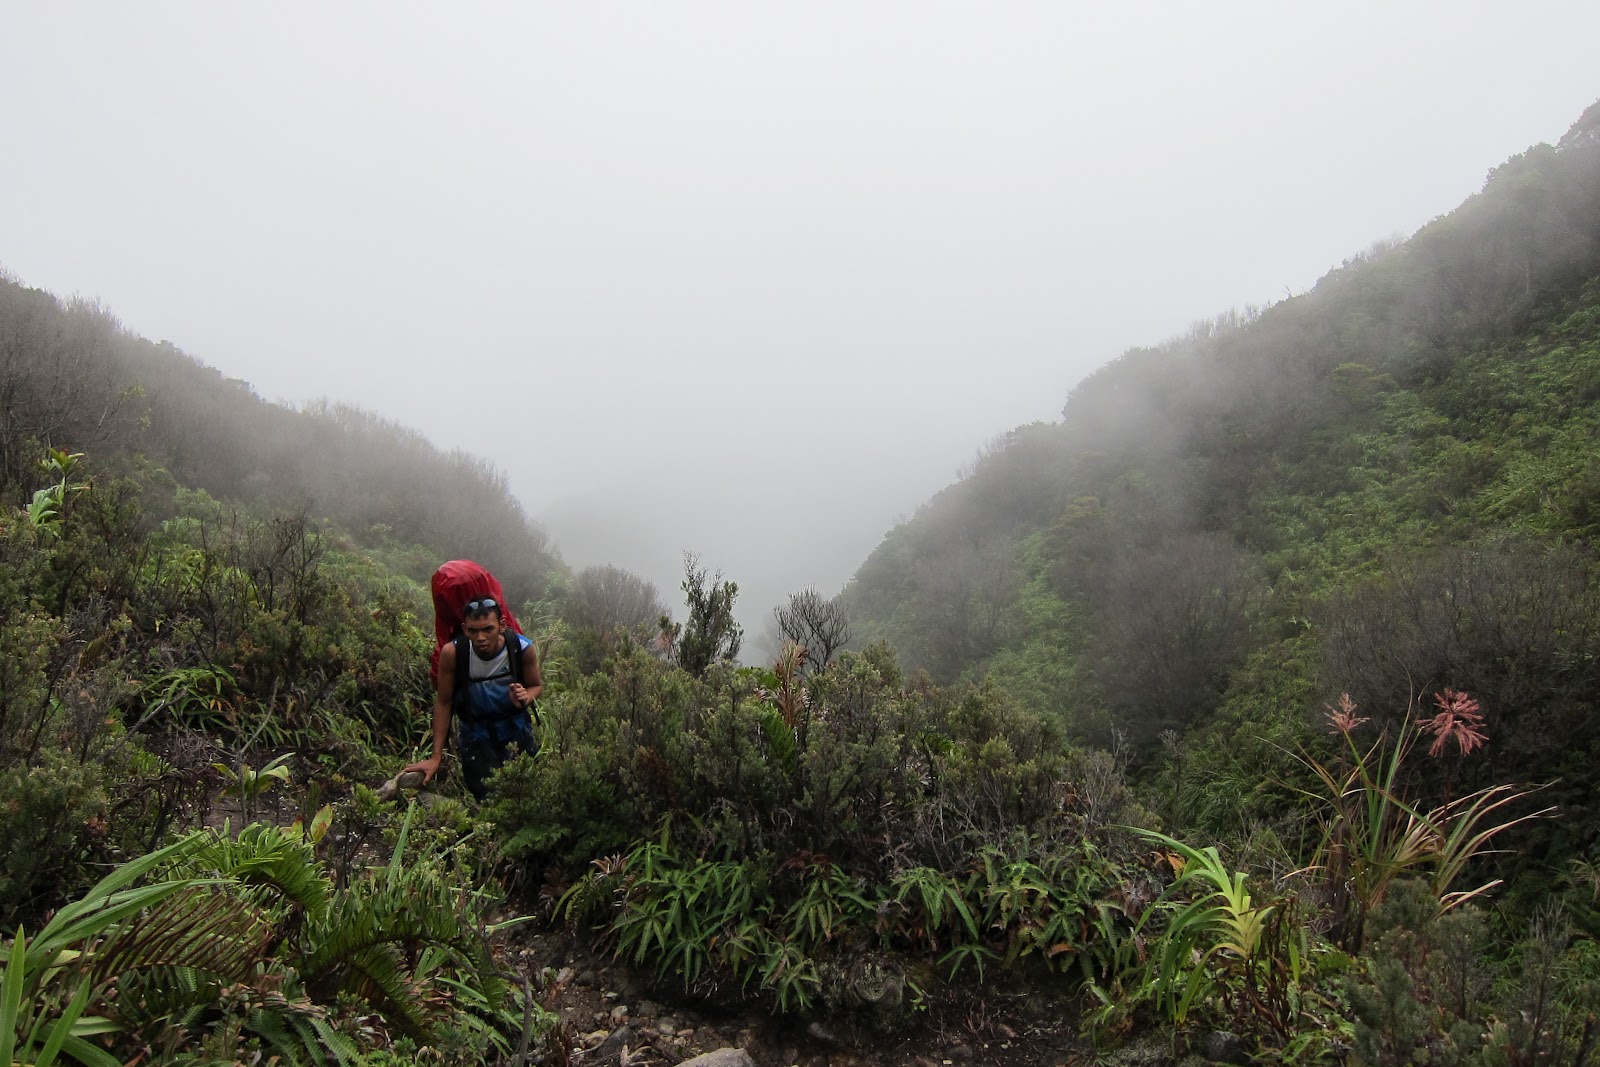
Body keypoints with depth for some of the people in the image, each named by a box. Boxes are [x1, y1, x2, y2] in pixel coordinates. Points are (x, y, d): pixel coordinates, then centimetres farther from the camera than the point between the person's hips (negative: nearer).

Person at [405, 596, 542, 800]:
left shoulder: (523, 648, -21)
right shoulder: (452, 653, -24)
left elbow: (537, 685, -1)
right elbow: (443, 703, -11)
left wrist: (526, 697, -27)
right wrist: (436, 757, -8)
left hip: (516, 728, 2)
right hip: (474, 732, -1)